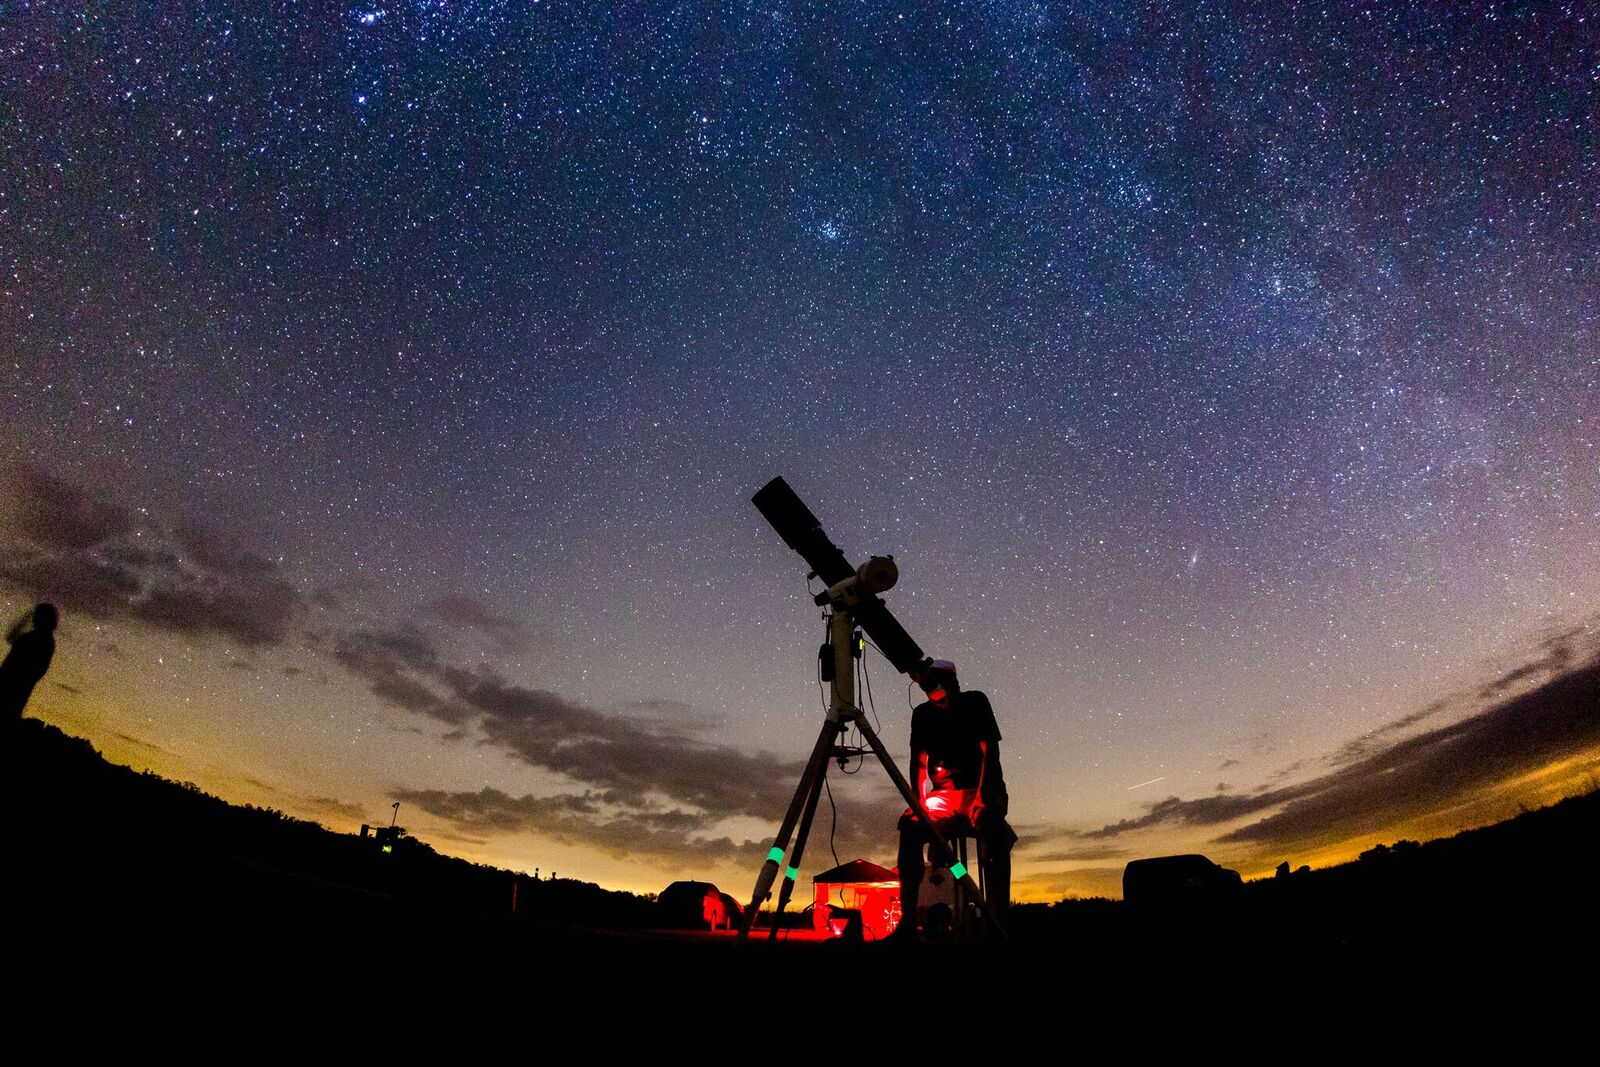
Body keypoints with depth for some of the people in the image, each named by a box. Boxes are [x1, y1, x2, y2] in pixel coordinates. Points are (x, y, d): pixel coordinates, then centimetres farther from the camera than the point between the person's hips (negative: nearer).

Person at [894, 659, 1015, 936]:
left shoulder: (975, 702, 0)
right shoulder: (922, 715, 8)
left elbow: (989, 751, -8)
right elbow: (919, 762, 2)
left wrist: (982, 798, -23)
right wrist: (919, 804, -16)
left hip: (982, 790, -2)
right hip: (943, 794, 2)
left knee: (990, 821, -37)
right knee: (911, 825, -28)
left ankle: (997, 917, -37)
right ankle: (908, 920, -25)